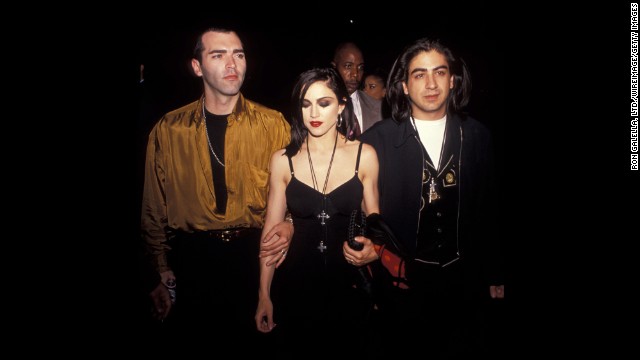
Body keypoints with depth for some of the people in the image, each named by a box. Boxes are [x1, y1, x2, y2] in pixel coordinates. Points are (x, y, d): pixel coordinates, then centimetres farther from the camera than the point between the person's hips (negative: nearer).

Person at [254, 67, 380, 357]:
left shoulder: (364, 155, -5)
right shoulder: (283, 160, -5)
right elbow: (272, 229, -1)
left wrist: (372, 250, -15)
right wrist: (263, 295, 0)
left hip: (349, 281, 0)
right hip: (296, 281, 0)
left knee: (347, 351, 17)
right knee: (295, 351, 16)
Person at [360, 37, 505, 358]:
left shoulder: (476, 136, 0)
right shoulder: (377, 140, -9)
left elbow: (488, 210, 5)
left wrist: (494, 276, 8)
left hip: (463, 278, 3)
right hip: (402, 278, -2)